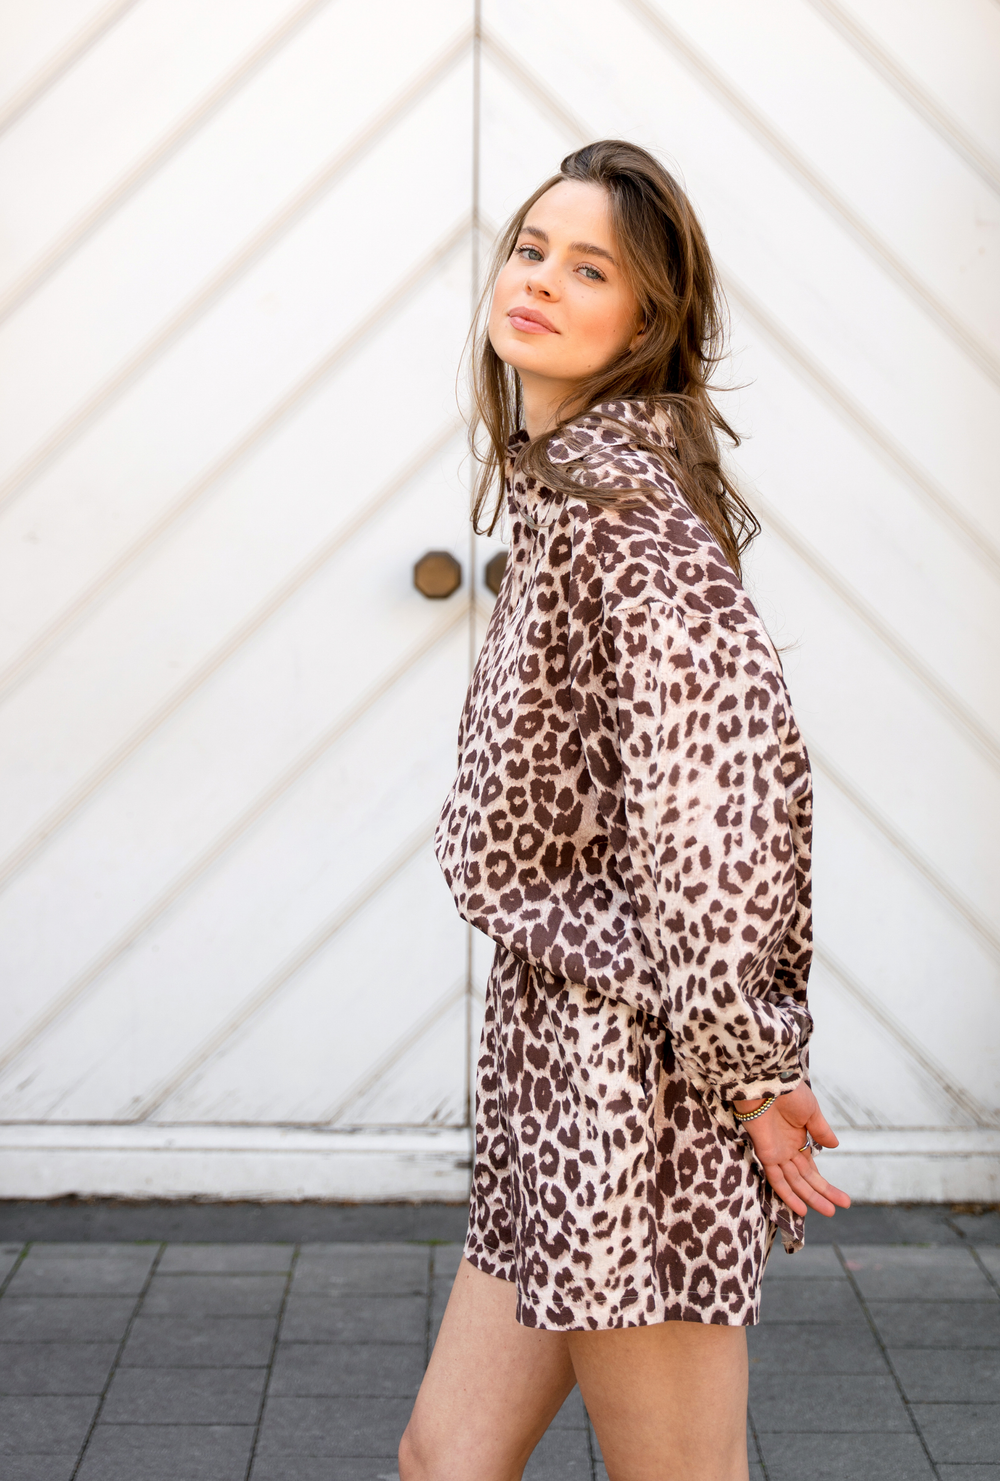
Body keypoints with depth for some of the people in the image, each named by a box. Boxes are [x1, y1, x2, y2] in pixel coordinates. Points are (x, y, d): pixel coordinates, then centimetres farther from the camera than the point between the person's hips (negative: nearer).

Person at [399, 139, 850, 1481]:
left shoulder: (618, 482, -12)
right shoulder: (565, 479, 17)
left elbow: (731, 735, -25)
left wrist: (745, 1058, -20)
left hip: (634, 1055, -9)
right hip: (561, 1046, 9)